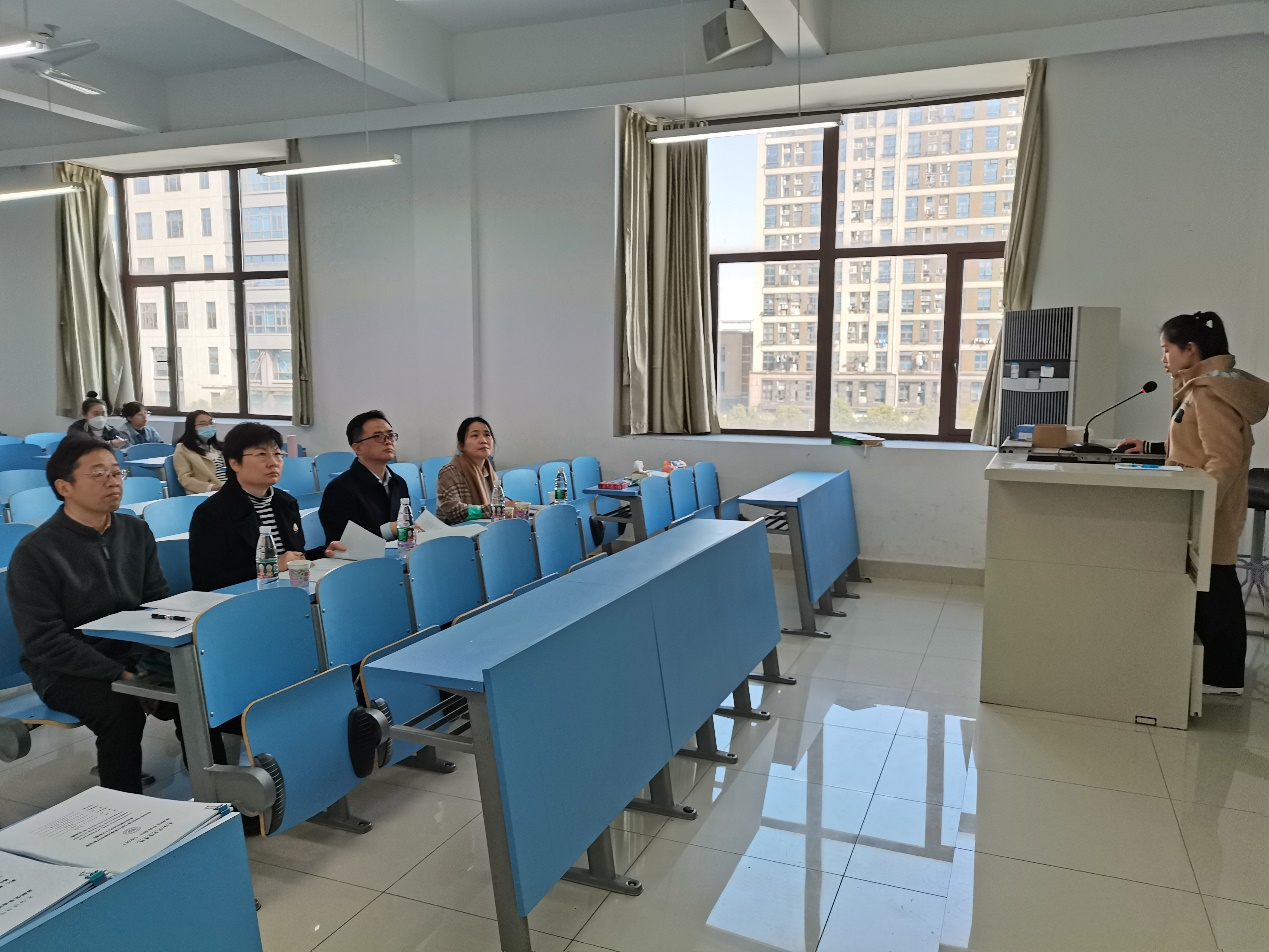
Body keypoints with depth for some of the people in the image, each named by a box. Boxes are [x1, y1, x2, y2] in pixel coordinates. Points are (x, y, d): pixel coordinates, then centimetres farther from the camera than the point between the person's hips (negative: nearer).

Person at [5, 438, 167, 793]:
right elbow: (44, 641, -14)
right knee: (122, 708, -33)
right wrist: (116, 673, -22)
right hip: (64, 670, -4)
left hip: (132, 653, 5)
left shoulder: (137, 531, 3)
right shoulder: (36, 552, -12)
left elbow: (158, 601, 7)